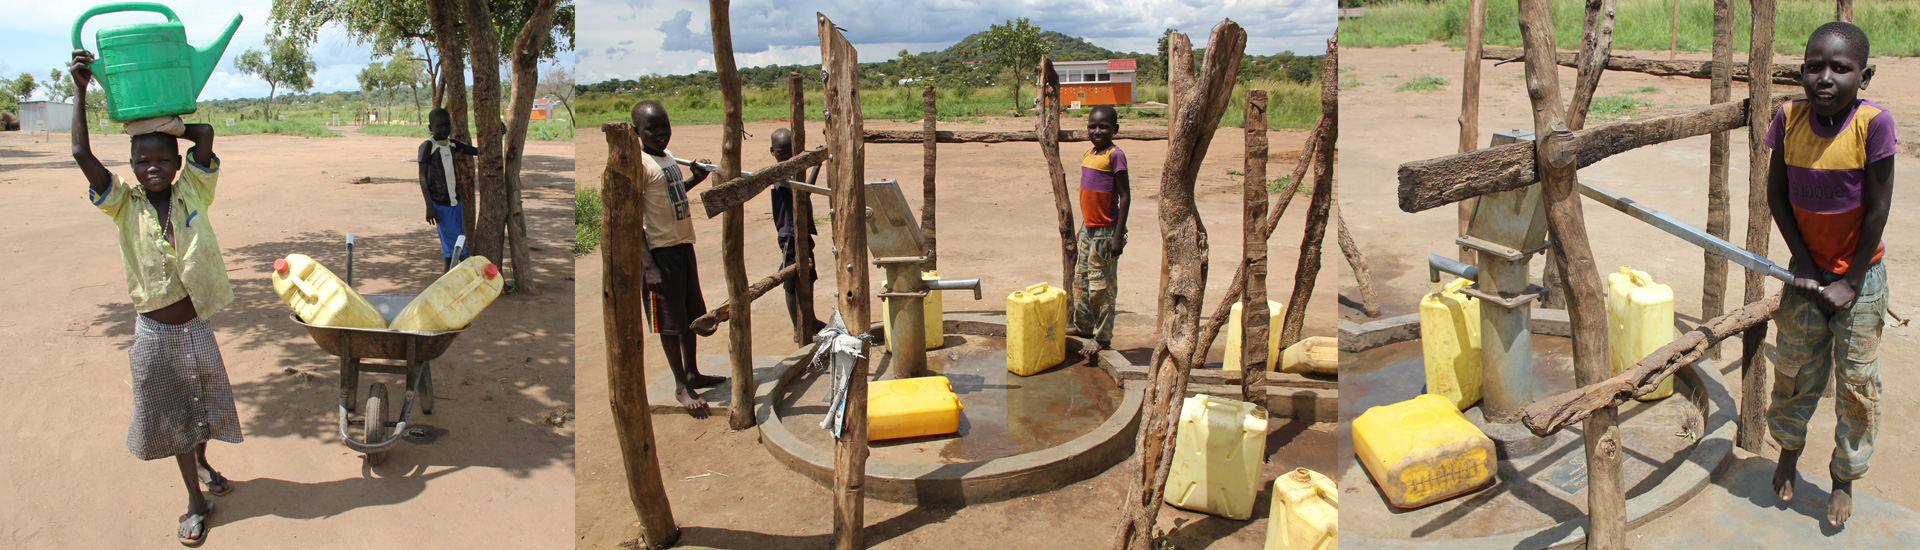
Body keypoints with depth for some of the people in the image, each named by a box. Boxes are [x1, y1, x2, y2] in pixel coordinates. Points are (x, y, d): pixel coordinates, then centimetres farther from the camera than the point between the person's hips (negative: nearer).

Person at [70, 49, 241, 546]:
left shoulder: (193, 193, -7)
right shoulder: (124, 203, -8)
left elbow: (205, 133, -18)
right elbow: (82, 155, -20)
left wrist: (169, 126, -4)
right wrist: (80, 91, -19)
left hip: (195, 327, 1)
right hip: (154, 332, -1)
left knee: (200, 402, 20)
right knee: (170, 413, 12)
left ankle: (202, 463, 50)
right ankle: (196, 499, 26)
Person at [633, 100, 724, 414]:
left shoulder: (668, 156, 12)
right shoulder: (638, 162, -15)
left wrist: (695, 178, 11)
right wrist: (647, 264, -23)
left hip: (683, 244, 9)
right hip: (660, 250, -9)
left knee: (691, 313, 18)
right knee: (669, 320, 1)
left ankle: (692, 373, 32)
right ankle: (681, 386, 12)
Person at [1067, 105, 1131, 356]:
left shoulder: (1116, 155, -14)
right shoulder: (1089, 153, 9)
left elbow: (1125, 196, -15)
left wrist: (1118, 235, -18)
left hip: (1105, 231, -8)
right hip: (1088, 227, 8)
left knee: (1101, 285, -1)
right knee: (1080, 279, 17)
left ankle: (1103, 337, 9)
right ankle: (1084, 325, 34)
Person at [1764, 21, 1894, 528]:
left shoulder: (1873, 123, -21)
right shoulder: (1789, 117, -12)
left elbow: (1877, 209, -15)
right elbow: (1776, 193, -2)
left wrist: (1850, 282, -12)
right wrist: (1803, 262, -6)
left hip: (1860, 276, -2)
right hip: (1807, 270, 2)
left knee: (1857, 381, 7)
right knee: (1794, 368, 14)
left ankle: (1844, 478, 26)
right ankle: (1789, 449, 39)